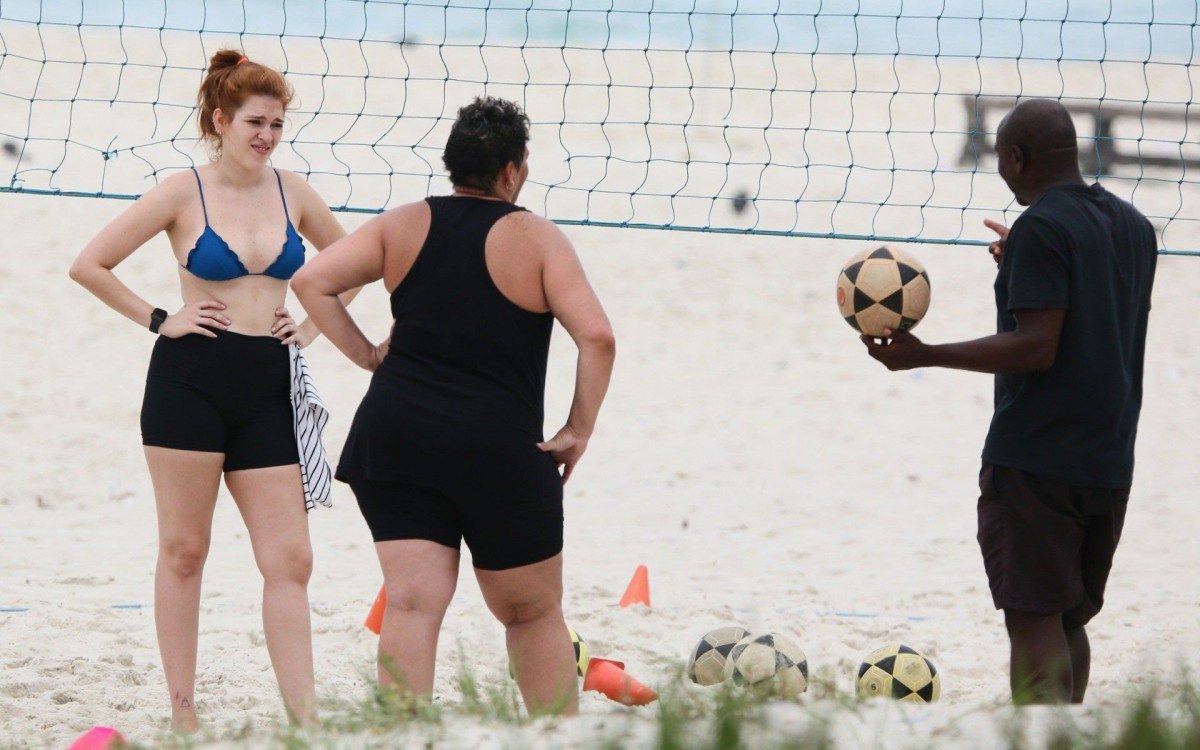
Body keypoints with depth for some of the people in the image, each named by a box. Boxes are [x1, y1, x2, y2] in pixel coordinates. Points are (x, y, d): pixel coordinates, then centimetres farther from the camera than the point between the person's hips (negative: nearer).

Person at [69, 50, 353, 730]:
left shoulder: (292, 192, 6)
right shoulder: (184, 194, -5)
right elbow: (90, 265, -3)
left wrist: (313, 324, 11)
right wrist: (158, 319, -5)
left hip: (267, 386, 4)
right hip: (193, 380, -4)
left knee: (290, 560, -3)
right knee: (184, 551, 3)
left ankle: (305, 718, -4)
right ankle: (182, 711, 10)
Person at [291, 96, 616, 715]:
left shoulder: (404, 225, 7)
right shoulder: (537, 239, -3)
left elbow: (311, 281, 1)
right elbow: (597, 337, -13)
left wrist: (366, 355, 7)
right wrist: (579, 430, -4)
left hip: (394, 433, 3)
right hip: (500, 450, -3)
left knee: (412, 601, -3)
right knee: (532, 612, 13)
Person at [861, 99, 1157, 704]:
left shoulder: (1040, 229, -12)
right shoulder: (1134, 227, 13)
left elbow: (1036, 347, -20)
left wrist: (925, 356, -16)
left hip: (1034, 460, -8)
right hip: (1110, 465, 8)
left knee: (1034, 619, -7)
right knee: (1070, 619, 15)